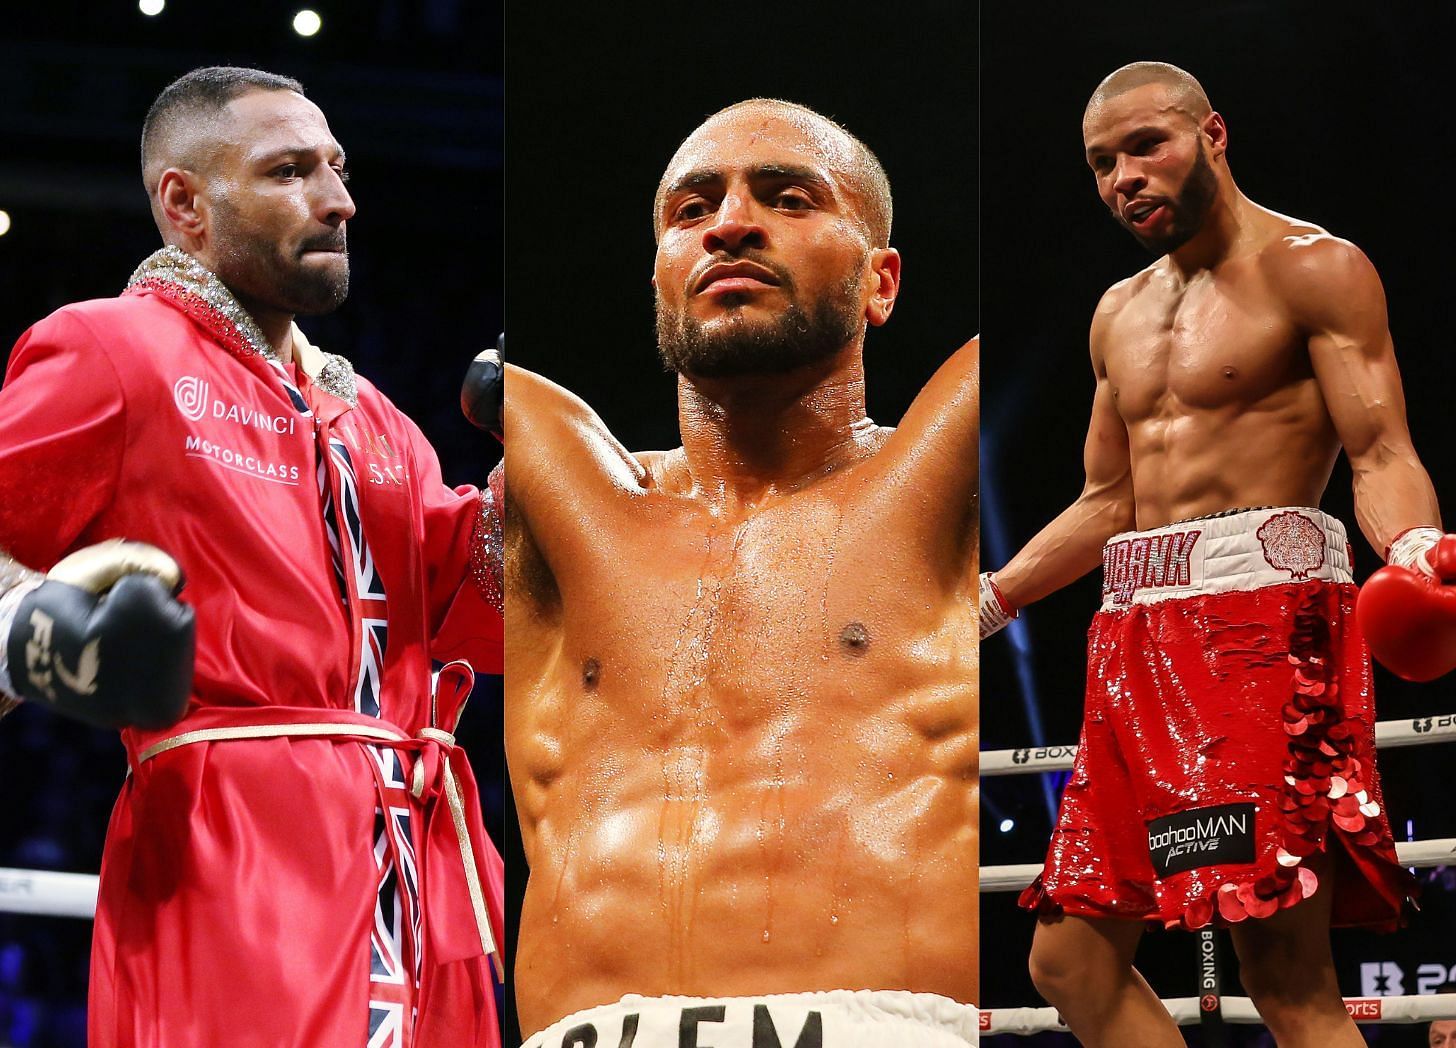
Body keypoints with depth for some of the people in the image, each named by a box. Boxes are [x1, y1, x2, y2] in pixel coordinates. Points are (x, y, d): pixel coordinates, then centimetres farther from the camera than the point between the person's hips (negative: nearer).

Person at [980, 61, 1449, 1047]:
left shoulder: (1310, 267, 0)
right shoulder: (1120, 312, 23)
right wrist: (990, 599, 19)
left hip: (1261, 607, -8)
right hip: (1137, 635, 8)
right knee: (1072, 960, 4)